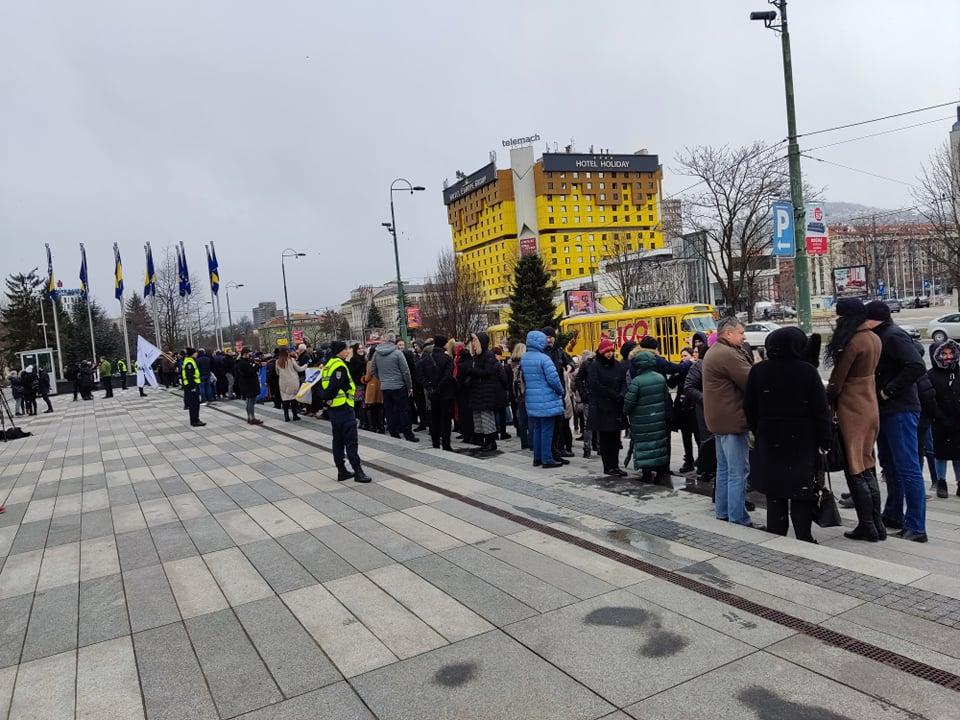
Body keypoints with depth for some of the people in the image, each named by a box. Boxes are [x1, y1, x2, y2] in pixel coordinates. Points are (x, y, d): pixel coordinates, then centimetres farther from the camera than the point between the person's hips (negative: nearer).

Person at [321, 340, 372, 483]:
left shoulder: (328, 365, 14)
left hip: (333, 409, 10)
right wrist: (328, 398, -11)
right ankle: (358, 471, -3)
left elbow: (323, 385, 14)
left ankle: (341, 470, 19)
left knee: (338, 440, 13)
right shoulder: (339, 366, -16)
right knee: (351, 441, -5)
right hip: (344, 408, -10)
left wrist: (327, 398, 6)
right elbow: (335, 386, -25)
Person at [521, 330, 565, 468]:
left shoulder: (524, 358, 6)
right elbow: (553, 379, -16)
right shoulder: (544, 358, -16)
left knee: (537, 429, 16)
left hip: (531, 400, 7)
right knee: (547, 430, 0)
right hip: (547, 400, -7)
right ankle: (547, 459, 4)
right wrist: (560, 391, -1)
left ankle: (537, 458, 21)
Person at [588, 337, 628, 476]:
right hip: (601, 408, -5)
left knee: (615, 439, 7)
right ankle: (608, 467, 7)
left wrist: (622, 394, -12)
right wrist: (615, 395, -15)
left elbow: (624, 382, 9)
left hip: (616, 408, 5)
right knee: (605, 439, 1)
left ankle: (614, 466, 14)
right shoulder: (595, 366, -5)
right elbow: (595, 385, -14)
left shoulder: (617, 365, 11)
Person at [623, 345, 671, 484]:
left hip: (641, 422, -5)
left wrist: (627, 412, 7)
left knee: (643, 446, 5)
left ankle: (647, 474, 9)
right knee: (660, 444, 14)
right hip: (659, 420, 5)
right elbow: (667, 399, 8)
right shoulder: (661, 378, -1)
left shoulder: (636, 382, -18)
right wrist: (667, 416, 20)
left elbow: (628, 404, -14)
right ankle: (662, 474, 17)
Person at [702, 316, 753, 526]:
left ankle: (722, 511, 26)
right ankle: (738, 519, -2)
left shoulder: (713, 352, 16)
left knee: (724, 468, 18)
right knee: (738, 472, -6)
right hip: (732, 420, -11)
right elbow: (751, 382, -20)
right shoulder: (728, 355, -18)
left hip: (719, 419, 11)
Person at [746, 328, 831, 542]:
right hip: (802, 440, -2)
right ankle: (804, 537, 8)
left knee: (774, 491, 10)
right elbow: (821, 410, -8)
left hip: (769, 439, 2)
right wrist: (824, 440, 0)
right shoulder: (808, 371, -9)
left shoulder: (758, 371, -2)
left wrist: (758, 432, 14)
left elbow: (749, 408, 2)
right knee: (801, 491, 6)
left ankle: (776, 534, 16)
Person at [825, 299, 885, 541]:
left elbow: (836, 381, -14)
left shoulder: (852, 342, -18)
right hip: (870, 407, 9)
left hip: (851, 410, -9)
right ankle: (877, 524, 21)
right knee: (867, 468, 15)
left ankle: (867, 526, 8)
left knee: (855, 471, 1)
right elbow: (870, 372, 11)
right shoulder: (874, 339, 8)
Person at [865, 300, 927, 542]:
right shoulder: (881, 337, 16)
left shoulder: (894, 336, -13)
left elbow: (917, 366, -26)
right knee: (891, 466, 18)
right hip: (886, 411, 11)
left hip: (900, 411, -11)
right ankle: (893, 516, 29)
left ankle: (916, 528, -5)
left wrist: (889, 391, -21)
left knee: (908, 469, -8)